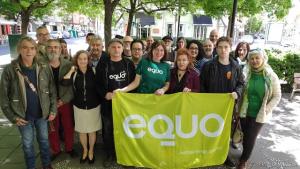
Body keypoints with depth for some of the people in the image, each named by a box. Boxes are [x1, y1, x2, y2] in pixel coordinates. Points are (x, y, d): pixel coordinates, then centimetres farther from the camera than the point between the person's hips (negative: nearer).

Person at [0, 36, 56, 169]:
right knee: (28, 144, 15)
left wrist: (53, 110, -3)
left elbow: (52, 90, 0)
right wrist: (12, 117, -9)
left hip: (42, 113, 2)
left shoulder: (44, 68, -6)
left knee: (44, 140, 19)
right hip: (23, 116, -1)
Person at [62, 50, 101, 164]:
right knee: (81, 131, 15)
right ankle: (85, 150, 39)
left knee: (92, 131, 12)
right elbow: (64, 83, -20)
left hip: (93, 106, -1)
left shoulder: (93, 71, -9)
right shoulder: (74, 73, -4)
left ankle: (91, 151, 34)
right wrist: (71, 70, -16)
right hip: (79, 107, 2)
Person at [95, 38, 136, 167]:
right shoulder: (102, 63, 2)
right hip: (107, 102, 0)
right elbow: (98, 83, 0)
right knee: (108, 130, 9)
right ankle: (110, 155, 28)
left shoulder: (129, 63, 4)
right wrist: (105, 94, -15)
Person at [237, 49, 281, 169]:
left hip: (260, 114, -1)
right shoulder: (245, 74, -5)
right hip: (245, 112, 1)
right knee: (246, 136, 13)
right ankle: (246, 155, 38)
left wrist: (267, 109, -10)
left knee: (251, 138, 4)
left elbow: (277, 96, -1)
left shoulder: (271, 76, -7)